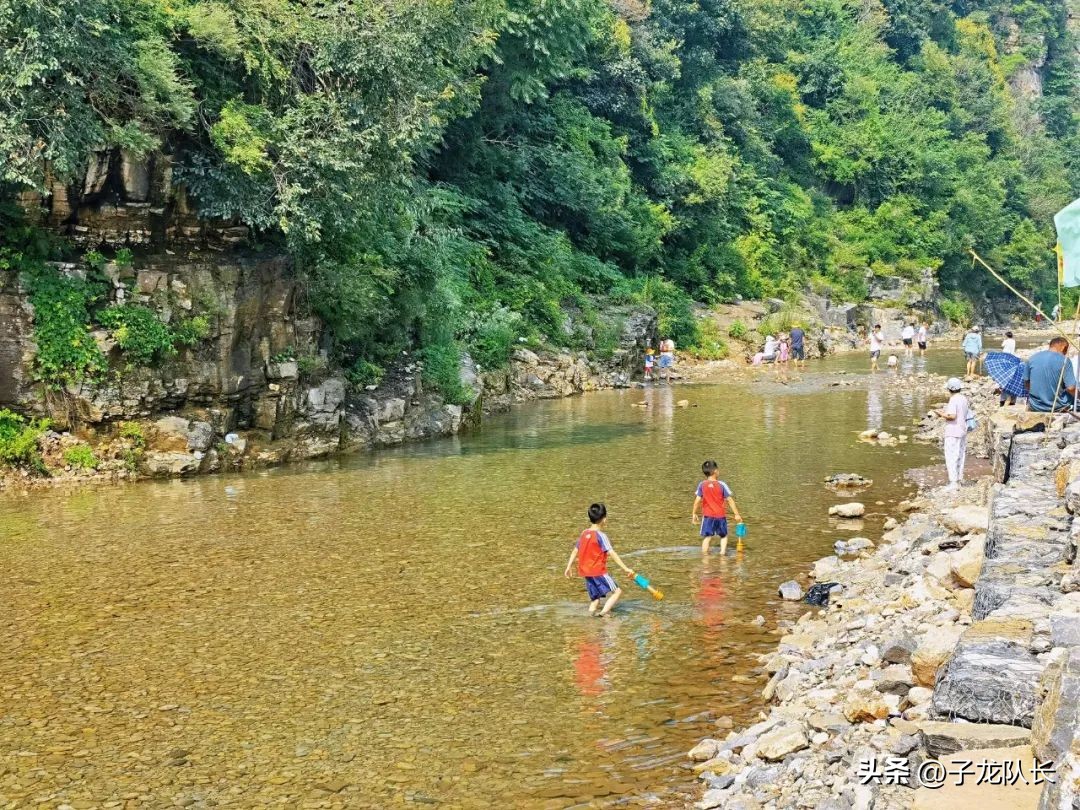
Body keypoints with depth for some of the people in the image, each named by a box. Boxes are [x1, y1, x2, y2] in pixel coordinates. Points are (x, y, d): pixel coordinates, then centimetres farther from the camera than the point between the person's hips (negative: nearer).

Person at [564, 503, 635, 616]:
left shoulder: (584, 533, 8)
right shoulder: (600, 535, -13)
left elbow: (575, 551, 14)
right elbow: (612, 553, -19)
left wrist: (569, 567, 23)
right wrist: (625, 568, -20)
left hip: (585, 571, 8)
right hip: (598, 571, -8)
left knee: (595, 597, 18)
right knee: (617, 591, -6)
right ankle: (604, 611, -22)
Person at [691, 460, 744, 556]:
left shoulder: (702, 485, -2)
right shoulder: (722, 485, -5)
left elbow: (697, 500, -3)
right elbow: (730, 500, -3)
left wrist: (694, 514, 8)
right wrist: (737, 514, 2)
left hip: (708, 515, 0)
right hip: (721, 515, 0)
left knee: (707, 537, 4)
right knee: (723, 536, 16)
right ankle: (723, 552, 1)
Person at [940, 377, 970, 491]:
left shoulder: (953, 400, -18)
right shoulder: (964, 399, 8)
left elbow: (952, 416, -26)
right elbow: (968, 413, 16)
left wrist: (943, 415, -9)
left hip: (953, 433, -9)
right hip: (963, 431, 9)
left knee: (951, 457, -7)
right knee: (961, 455, 18)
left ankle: (954, 482, -12)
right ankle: (959, 478, 29)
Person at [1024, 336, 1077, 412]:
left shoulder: (1032, 358, -3)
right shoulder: (1064, 360, -13)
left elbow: (1026, 385, 6)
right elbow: (1071, 388, -16)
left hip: (1035, 407, 4)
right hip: (1057, 407, -4)